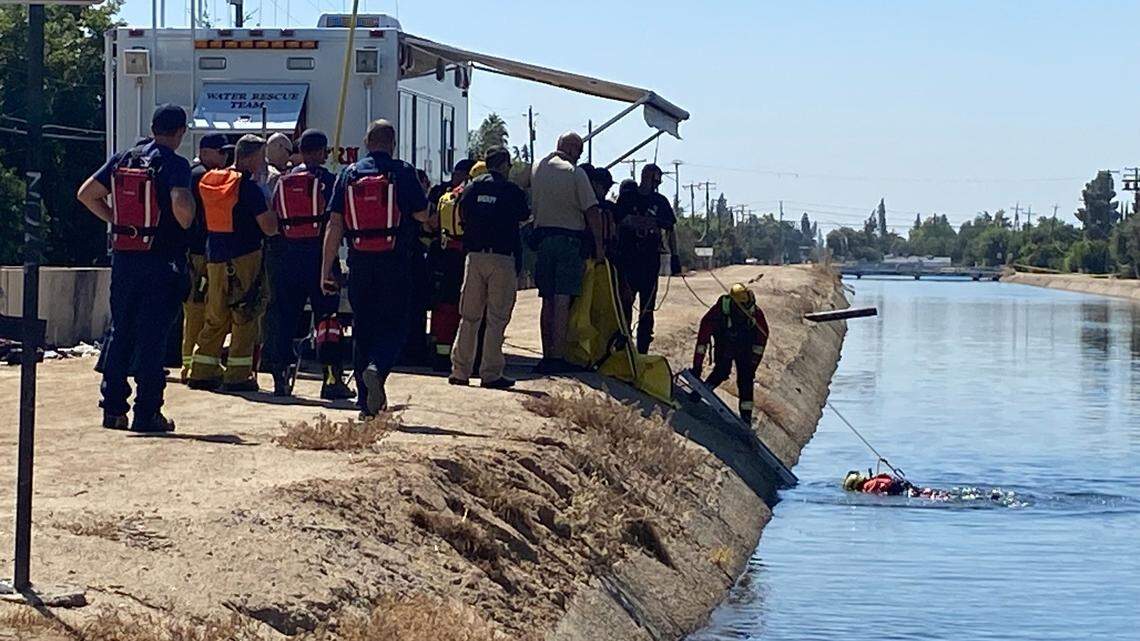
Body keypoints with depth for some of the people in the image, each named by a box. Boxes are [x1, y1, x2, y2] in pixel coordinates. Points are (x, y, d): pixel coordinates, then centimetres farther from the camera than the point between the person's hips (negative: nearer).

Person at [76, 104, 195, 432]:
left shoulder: (123, 159, 8)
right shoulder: (175, 165, -10)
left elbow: (86, 194, 9)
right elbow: (181, 204, -26)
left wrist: (116, 220, 13)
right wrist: (186, 225, -5)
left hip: (123, 257, 5)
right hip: (162, 260, -5)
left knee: (120, 331, 14)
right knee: (152, 336, -1)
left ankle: (113, 408, 15)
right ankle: (146, 413, -2)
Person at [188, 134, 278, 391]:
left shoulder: (210, 180, 9)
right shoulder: (248, 186, -13)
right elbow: (269, 227, -15)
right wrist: (281, 219, 5)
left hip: (215, 258, 7)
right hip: (244, 257, -7)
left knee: (215, 317, 14)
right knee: (246, 318, 0)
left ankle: (202, 372, 14)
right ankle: (238, 375, -2)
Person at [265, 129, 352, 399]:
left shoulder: (282, 181, 8)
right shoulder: (327, 180, -5)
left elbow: (271, 221, 9)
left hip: (287, 257, 4)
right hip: (319, 253, -4)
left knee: (284, 316, 10)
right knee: (326, 315, -1)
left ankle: (281, 377, 11)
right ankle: (332, 379, -7)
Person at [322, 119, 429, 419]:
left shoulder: (349, 174, 3)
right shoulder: (403, 172, -4)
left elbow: (334, 225, 0)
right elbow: (423, 214, 2)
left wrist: (326, 268, 2)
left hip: (360, 262, 3)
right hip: (395, 262, -3)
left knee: (362, 329, 11)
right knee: (394, 325, 5)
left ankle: (367, 404, 13)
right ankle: (377, 368, -25)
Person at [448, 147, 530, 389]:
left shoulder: (472, 188, 6)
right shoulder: (512, 191, -4)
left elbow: (462, 216, 13)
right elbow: (524, 215, 9)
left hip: (475, 257, 4)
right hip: (503, 258, -4)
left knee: (469, 317, 10)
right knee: (497, 318, 0)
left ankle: (460, 371, 9)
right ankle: (491, 373, -3)